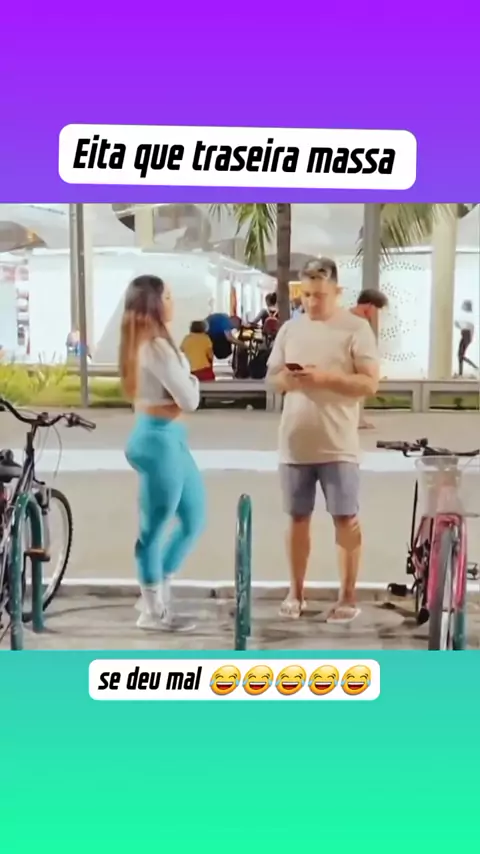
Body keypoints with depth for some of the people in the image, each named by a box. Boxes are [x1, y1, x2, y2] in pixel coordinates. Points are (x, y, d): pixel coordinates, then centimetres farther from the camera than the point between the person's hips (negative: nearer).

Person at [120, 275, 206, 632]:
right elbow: (188, 400, -17)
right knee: (156, 527, 3)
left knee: (194, 519, 17)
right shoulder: (156, 346, -18)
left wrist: (183, 377, -2)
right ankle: (153, 610, 17)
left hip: (167, 437, 10)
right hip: (160, 439, -10)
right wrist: (190, 378, 2)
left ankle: (156, 593, 28)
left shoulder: (145, 342, 13)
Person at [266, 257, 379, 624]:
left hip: (338, 446, -4)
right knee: (298, 518, 11)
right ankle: (296, 592, 24)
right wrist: (287, 378, -10)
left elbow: (370, 383, -9)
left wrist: (326, 376, -21)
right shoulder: (290, 329, 9)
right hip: (295, 444, 4)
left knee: (346, 519, 2)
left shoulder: (356, 328, -4)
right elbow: (271, 377, 13)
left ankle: (348, 597, 13)